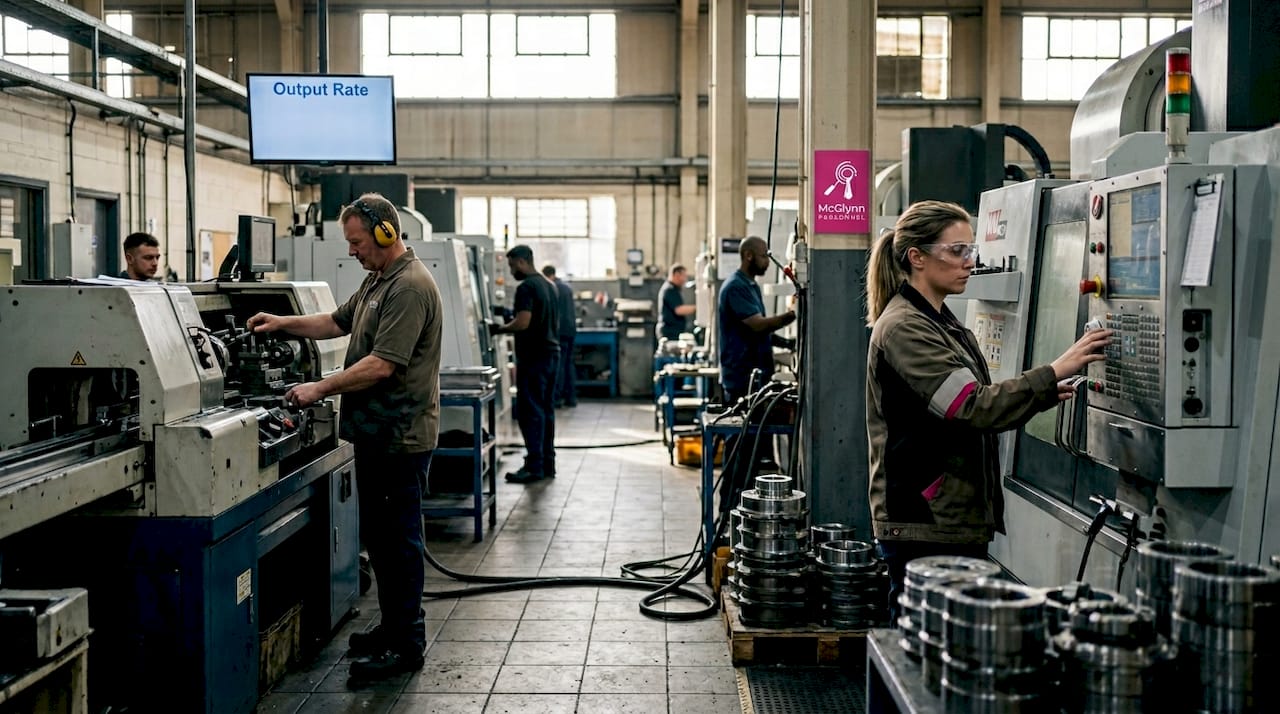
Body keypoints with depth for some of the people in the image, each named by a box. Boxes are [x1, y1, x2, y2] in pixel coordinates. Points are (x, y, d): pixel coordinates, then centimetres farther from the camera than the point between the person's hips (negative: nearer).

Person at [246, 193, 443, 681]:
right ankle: (392, 626, 28)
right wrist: (284, 324, 13)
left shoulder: (410, 288, -19)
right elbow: (339, 322, 25)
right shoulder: (377, 279, 15)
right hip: (376, 433, 10)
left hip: (400, 436, -10)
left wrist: (321, 389, -21)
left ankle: (406, 644, 7)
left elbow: (382, 365, -24)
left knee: (398, 538, -3)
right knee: (378, 533, 17)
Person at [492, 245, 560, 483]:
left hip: (534, 357, -9)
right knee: (545, 409, 13)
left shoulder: (526, 287, -13)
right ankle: (548, 463, 16)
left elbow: (523, 322, -23)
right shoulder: (549, 285, 15)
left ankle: (534, 466, -7)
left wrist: (502, 328, -5)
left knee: (530, 411, -6)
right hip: (552, 353, 9)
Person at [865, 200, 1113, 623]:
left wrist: (1041, 396, 7)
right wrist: (1054, 373, -25)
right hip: (924, 526, -10)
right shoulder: (904, 328, -14)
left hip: (958, 519, 10)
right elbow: (973, 407, -23)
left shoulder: (940, 323, 17)